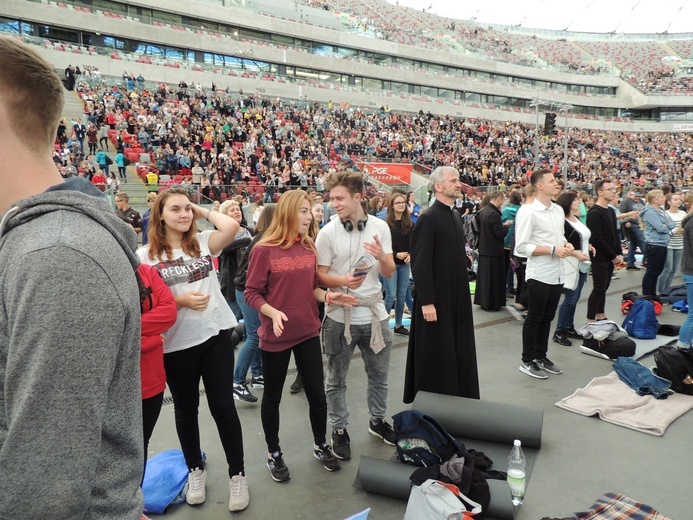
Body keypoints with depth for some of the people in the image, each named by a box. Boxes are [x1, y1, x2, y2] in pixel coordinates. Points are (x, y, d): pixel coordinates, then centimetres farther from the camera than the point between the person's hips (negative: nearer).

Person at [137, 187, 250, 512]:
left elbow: (232, 226, -16)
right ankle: (195, 469, 38)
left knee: (223, 406, 7)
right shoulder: (145, 255, -2)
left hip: (216, 334, 1)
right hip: (176, 343, 0)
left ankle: (237, 474, 23)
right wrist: (180, 300, -17)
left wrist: (202, 211, -2)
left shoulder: (203, 242, 3)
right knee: (186, 409, 16)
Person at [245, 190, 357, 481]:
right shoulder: (264, 250, -13)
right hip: (275, 335, -4)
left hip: (308, 332, 4)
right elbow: (252, 293, -11)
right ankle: (273, 454, 34)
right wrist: (273, 313, -27)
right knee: (272, 397, 14)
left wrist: (327, 296, -8)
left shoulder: (309, 247, 3)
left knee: (317, 394, 12)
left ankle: (321, 446, 36)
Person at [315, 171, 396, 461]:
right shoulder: (328, 232, -8)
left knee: (379, 374, 18)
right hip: (340, 317, -2)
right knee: (336, 379, 11)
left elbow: (389, 273, 1)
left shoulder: (380, 228, -1)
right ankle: (339, 429, 30)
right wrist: (344, 281, -26)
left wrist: (382, 257, -21)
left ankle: (377, 420, 40)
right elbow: (321, 276, -7)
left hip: (374, 314, 3)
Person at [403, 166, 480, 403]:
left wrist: (465, 292, 16)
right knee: (435, 355, 5)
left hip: (457, 299, 8)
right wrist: (427, 302, -20)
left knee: (458, 354, 15)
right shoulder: (428, 218, -15)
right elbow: (420, 264, -18)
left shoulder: (455, 216, 12)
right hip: (437, 300, -8)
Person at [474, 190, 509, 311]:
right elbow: (500, 234, -23)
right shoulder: (494, 214, -22)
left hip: (483, 249, 9)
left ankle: (482, 300, 26)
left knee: (484, 275, 16)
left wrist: (502, 224, 15)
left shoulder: (482, 211, 5)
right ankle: (492, 303, 10)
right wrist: (506, 225, -4)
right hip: (493, 250, -9)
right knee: (494, 277, 3)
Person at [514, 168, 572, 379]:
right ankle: (527, 361, 16)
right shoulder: (528, 212, -15)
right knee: (534, 319, 3)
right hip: (539, 274, -7)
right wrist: (552, 250, -20)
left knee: (547, 318, 16)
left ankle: (541, 356, 30)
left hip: (556, 274, 7)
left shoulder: (558, 210, 10)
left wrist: (566, 244, 0)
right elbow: (521, 247, -19)